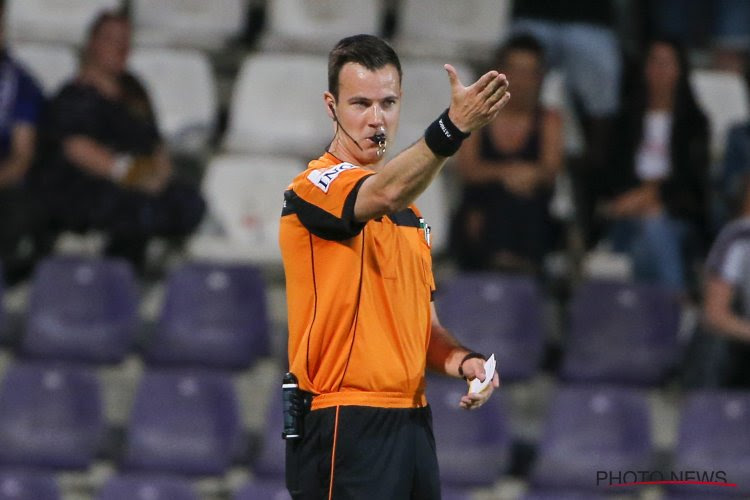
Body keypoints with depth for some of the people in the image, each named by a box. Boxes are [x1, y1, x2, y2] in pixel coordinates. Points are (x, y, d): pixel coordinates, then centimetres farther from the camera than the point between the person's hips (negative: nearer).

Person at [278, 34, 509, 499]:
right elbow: (383, 194, -31)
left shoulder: (410, 211, 19)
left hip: (412, 422, 8)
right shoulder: (315, 186, -8)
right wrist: (453, 128, -46)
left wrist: (462, 360, 0)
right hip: (346, 428, -8)